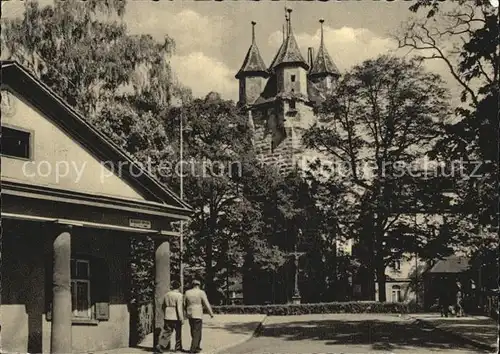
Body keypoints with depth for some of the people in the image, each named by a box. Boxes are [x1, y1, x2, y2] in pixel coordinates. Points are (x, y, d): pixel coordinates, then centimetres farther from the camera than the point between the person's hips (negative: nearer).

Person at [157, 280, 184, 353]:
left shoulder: (167, 294, 7)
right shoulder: (179, 295, -12)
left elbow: (164, 306, 15)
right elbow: (179, 308, -18)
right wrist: (181, 318, -15)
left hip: (168, 317, 5)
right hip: (176, 317, -5)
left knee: (166, 333, 6)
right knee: (178, 333, 11)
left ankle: (160, 347, -5)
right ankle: (178, 348, 18)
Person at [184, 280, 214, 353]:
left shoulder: (187, 292, 4)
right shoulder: (201, 292, -9)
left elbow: (184, 304, 10)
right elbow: (207, 304, -9)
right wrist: (211, 313, 1)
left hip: (190, 314, 5)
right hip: (198, 315, -5)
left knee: (194, 331, 17)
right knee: (197, 332, 0)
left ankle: (197, 346, 25)